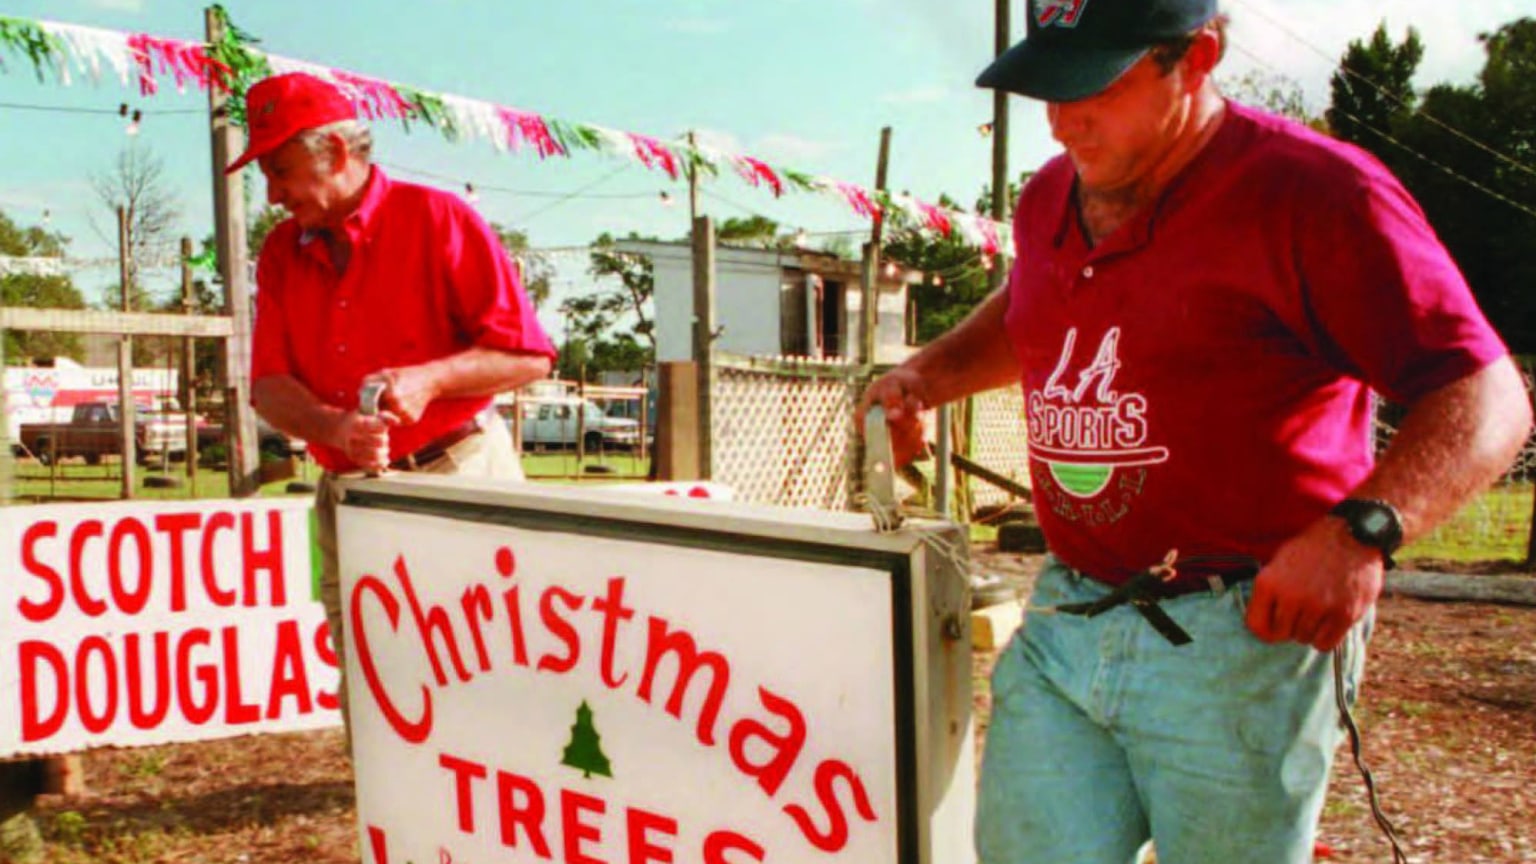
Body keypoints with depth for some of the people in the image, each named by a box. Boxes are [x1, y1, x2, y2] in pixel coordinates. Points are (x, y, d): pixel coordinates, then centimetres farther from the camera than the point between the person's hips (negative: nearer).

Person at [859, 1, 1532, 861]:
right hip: (1063, 622, 6)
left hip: (1246, 636, -5)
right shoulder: (1049, 199, 10)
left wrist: (1361, 529, -29)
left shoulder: (1311, 191, -11)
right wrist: (928, 374, 14)